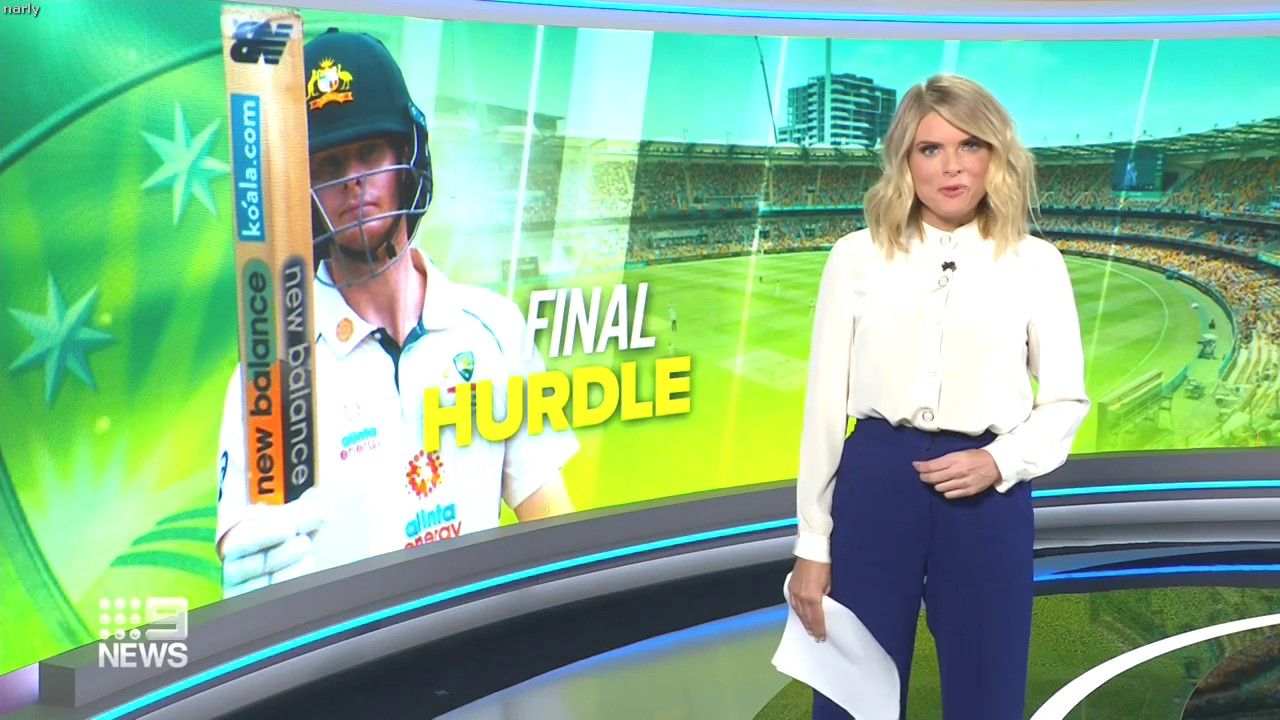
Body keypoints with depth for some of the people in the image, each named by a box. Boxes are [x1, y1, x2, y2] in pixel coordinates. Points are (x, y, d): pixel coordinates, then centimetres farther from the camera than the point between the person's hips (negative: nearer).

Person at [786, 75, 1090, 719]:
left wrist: (999, 462, -12)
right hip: (875, 485, 0)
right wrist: (812, 544, 0)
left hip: (987, 498, 1)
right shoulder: (857, 255, 1)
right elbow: (825, 401, 1)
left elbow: (1067, 400, 8)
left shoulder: (1036, 263, 3)